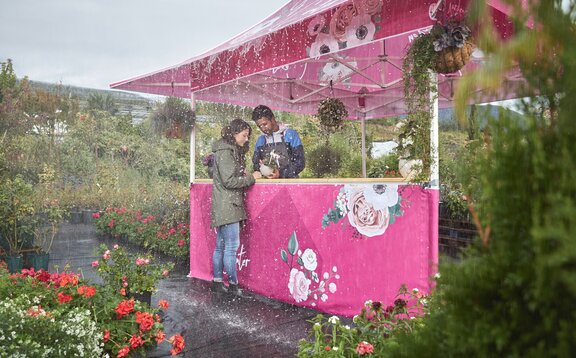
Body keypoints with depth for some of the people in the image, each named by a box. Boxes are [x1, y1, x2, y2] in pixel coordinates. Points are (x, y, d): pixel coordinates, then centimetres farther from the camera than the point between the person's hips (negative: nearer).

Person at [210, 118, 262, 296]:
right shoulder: (225, 151, -12)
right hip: (228, 206, -10)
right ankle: (233, 285, -1)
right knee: (231, 246, -6)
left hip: (223, 207, 10)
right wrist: (251, 178, -10)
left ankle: (217, 282, 20)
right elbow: (229, 180, -18)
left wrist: (249, 176, 5)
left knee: (220, 246, 13)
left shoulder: (231, 150, 19)